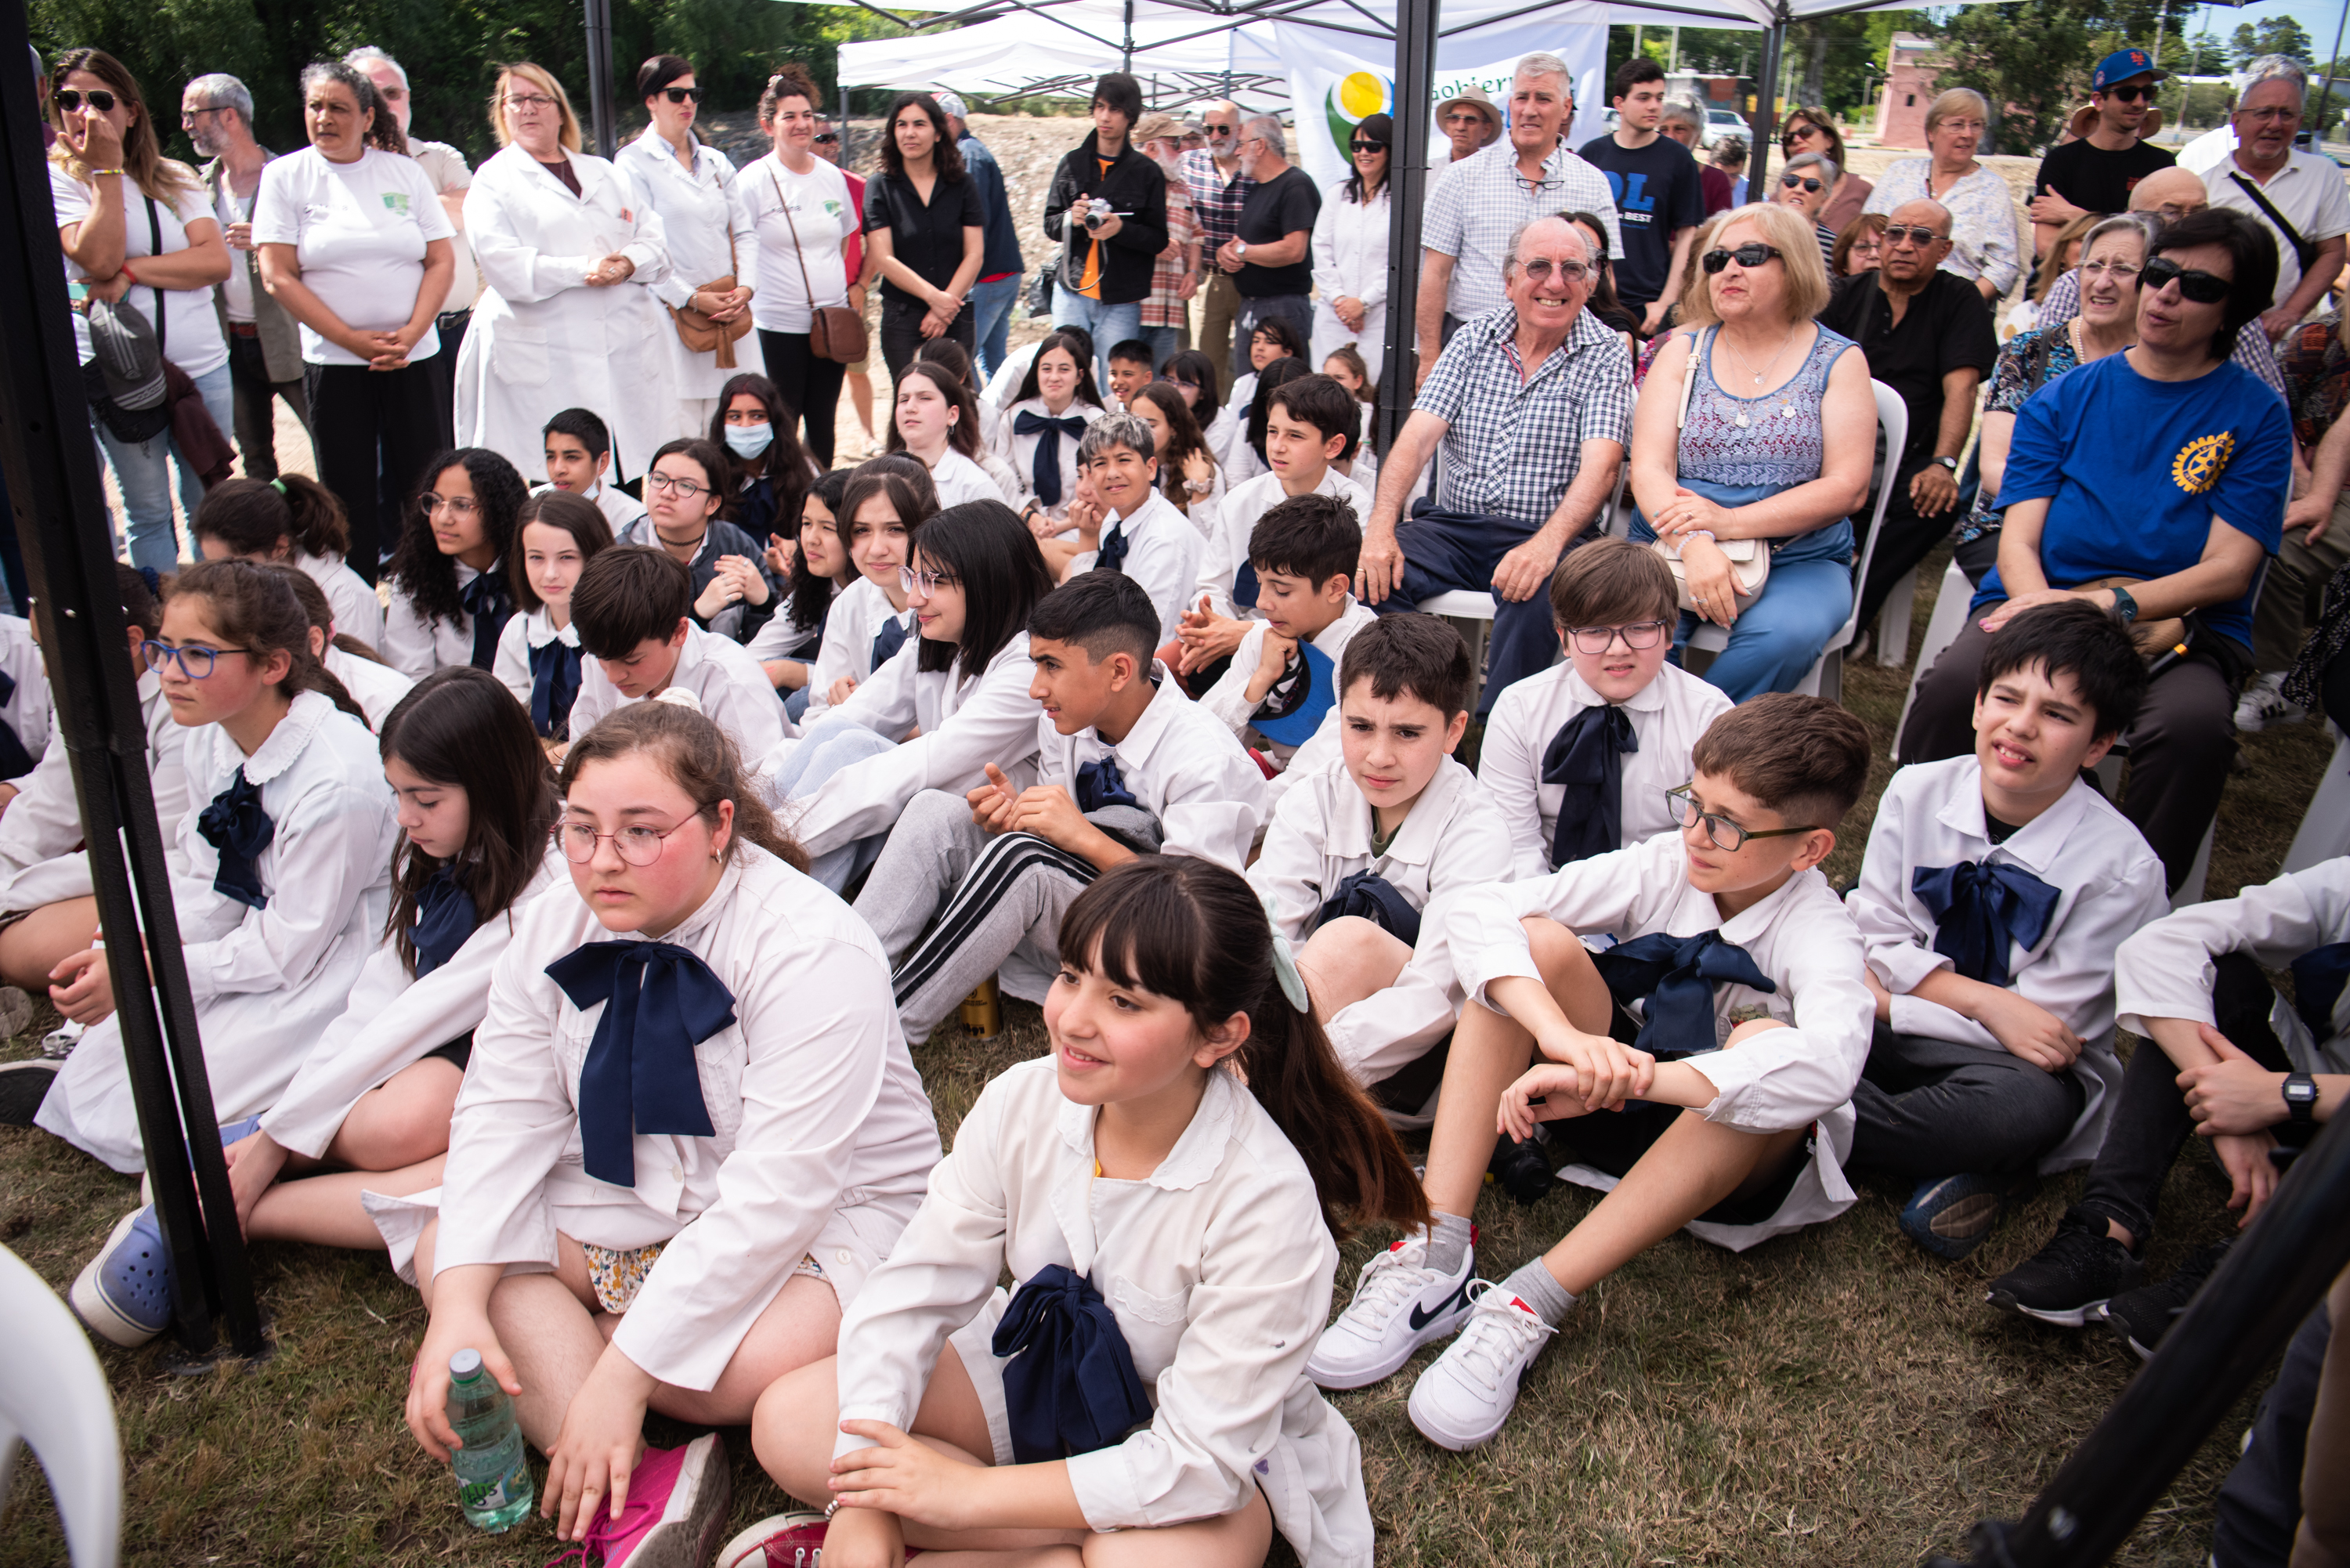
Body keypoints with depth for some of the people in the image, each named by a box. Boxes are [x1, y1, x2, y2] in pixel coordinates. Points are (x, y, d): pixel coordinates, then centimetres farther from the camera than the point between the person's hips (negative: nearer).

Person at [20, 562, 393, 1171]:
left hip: (321, 975, -8)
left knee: (140, 1123, -9)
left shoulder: (336, 778, -29)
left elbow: (289, 949, -22)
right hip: (255, 937, 8)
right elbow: (202, 883, 6)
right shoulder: (211, 738, -4)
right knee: (91, 1079, 5)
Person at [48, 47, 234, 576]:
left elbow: (216, 260, -3)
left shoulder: (176, 178, 10)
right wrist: (107, 168, -12)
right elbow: (99, 259, -16)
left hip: (203, 367, 3)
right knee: (148, 513, 4)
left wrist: (132, 270, -14)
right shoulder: (57, 179, 0)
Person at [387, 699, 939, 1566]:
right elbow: (504, 1118, -6)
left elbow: (775, 1191, -30)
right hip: (635, 1195, 7)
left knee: (754, 1364, -34)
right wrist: (458, 1306, -22)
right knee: (443, 1244, -11)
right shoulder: (555, 927, -3)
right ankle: (633, 1491, -25)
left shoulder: (813, 951, -26)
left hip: (830, 1205, -6)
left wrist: (624, 1371, -31)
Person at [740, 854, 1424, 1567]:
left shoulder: (1264, 1199, -32)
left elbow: (1197, 1459, -27)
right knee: (787, 1420, -12)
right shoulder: (1020, 1102, -19)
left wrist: (966, 1493, -26)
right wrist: (865, 1509, -24)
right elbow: (911, 1292, -12)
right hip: (1037, 1373, 4)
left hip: (1214, 1451, -3)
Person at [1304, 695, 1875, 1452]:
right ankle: (1437, 1254, -30)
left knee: (1767, 1042, -36)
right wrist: (1564, 1036, -40)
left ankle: (1531, 1305, -38)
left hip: (1734, 1161, -3)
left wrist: (1609, 1079, -50)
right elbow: (1476, 913, -23)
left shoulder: (1818, 931, -20)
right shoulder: (1663, 865, -11)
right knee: (1538, 941, -22)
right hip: (1619, 1111, 3)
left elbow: (1826, 1066, -45)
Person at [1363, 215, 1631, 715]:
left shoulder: (1605, 355, -1)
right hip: (1455, 526, 3)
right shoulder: (1474, 340, 8)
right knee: (1368, 570, -23)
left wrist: (1547, 543, -34)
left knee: (1534, 591, -36)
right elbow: (1417, 436, -1)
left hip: (1544, 537, -3)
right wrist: (1381, 526, -19)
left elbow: (1600, 464, -14)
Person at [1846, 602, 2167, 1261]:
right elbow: (1875, 940, -4)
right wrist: (1985, 1001, -21)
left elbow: (2046, 1024, -13)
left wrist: (1886, 1001, -18)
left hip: (2018, 1067, -2)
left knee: (2027, 1103, -38)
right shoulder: (1916, 792, -6)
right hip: (1899, 1034, 3)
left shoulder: (2121, 866, -14)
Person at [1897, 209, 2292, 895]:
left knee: (2196, 725, -35)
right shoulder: (2066, 397, 12)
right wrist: (2045, 615, -19)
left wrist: (2105, 603, -19)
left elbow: (2228, 571, -2)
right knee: (1954, 684, -33)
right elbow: (2019, 539, 4)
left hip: (2179, 625, -1)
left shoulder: (2256, 415, 7)